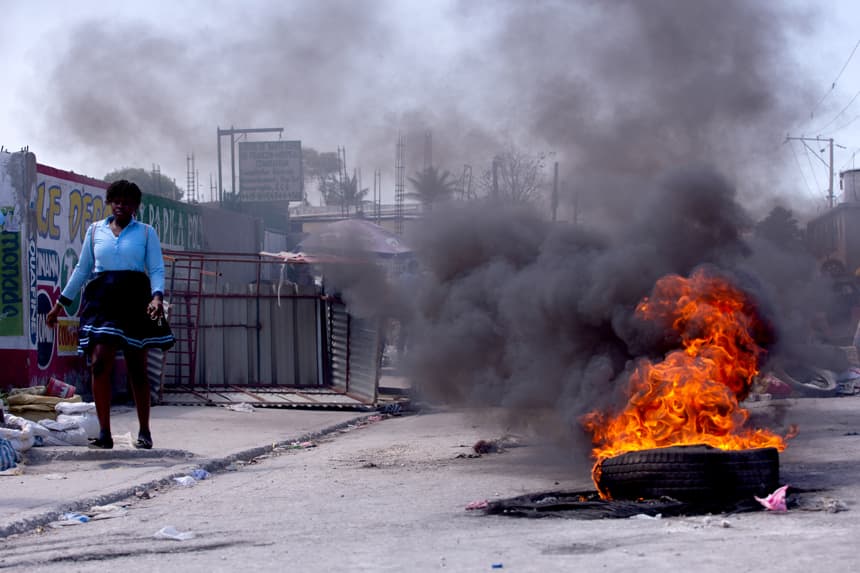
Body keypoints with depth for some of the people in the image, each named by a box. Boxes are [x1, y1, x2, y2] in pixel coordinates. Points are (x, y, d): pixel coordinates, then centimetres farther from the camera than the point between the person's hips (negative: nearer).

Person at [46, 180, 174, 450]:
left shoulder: (146, 232, 8)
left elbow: (157, 269, 2)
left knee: (137, 368, 2)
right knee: (99, 362, -14)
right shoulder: (95, 230, 15)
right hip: (102, 298, 1)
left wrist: (157, 297, -17)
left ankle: (144, 432, 12)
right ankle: (104, 432, -13)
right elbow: (82, 270, 20)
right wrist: (60, 303, 19)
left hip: (134, 298, -1)